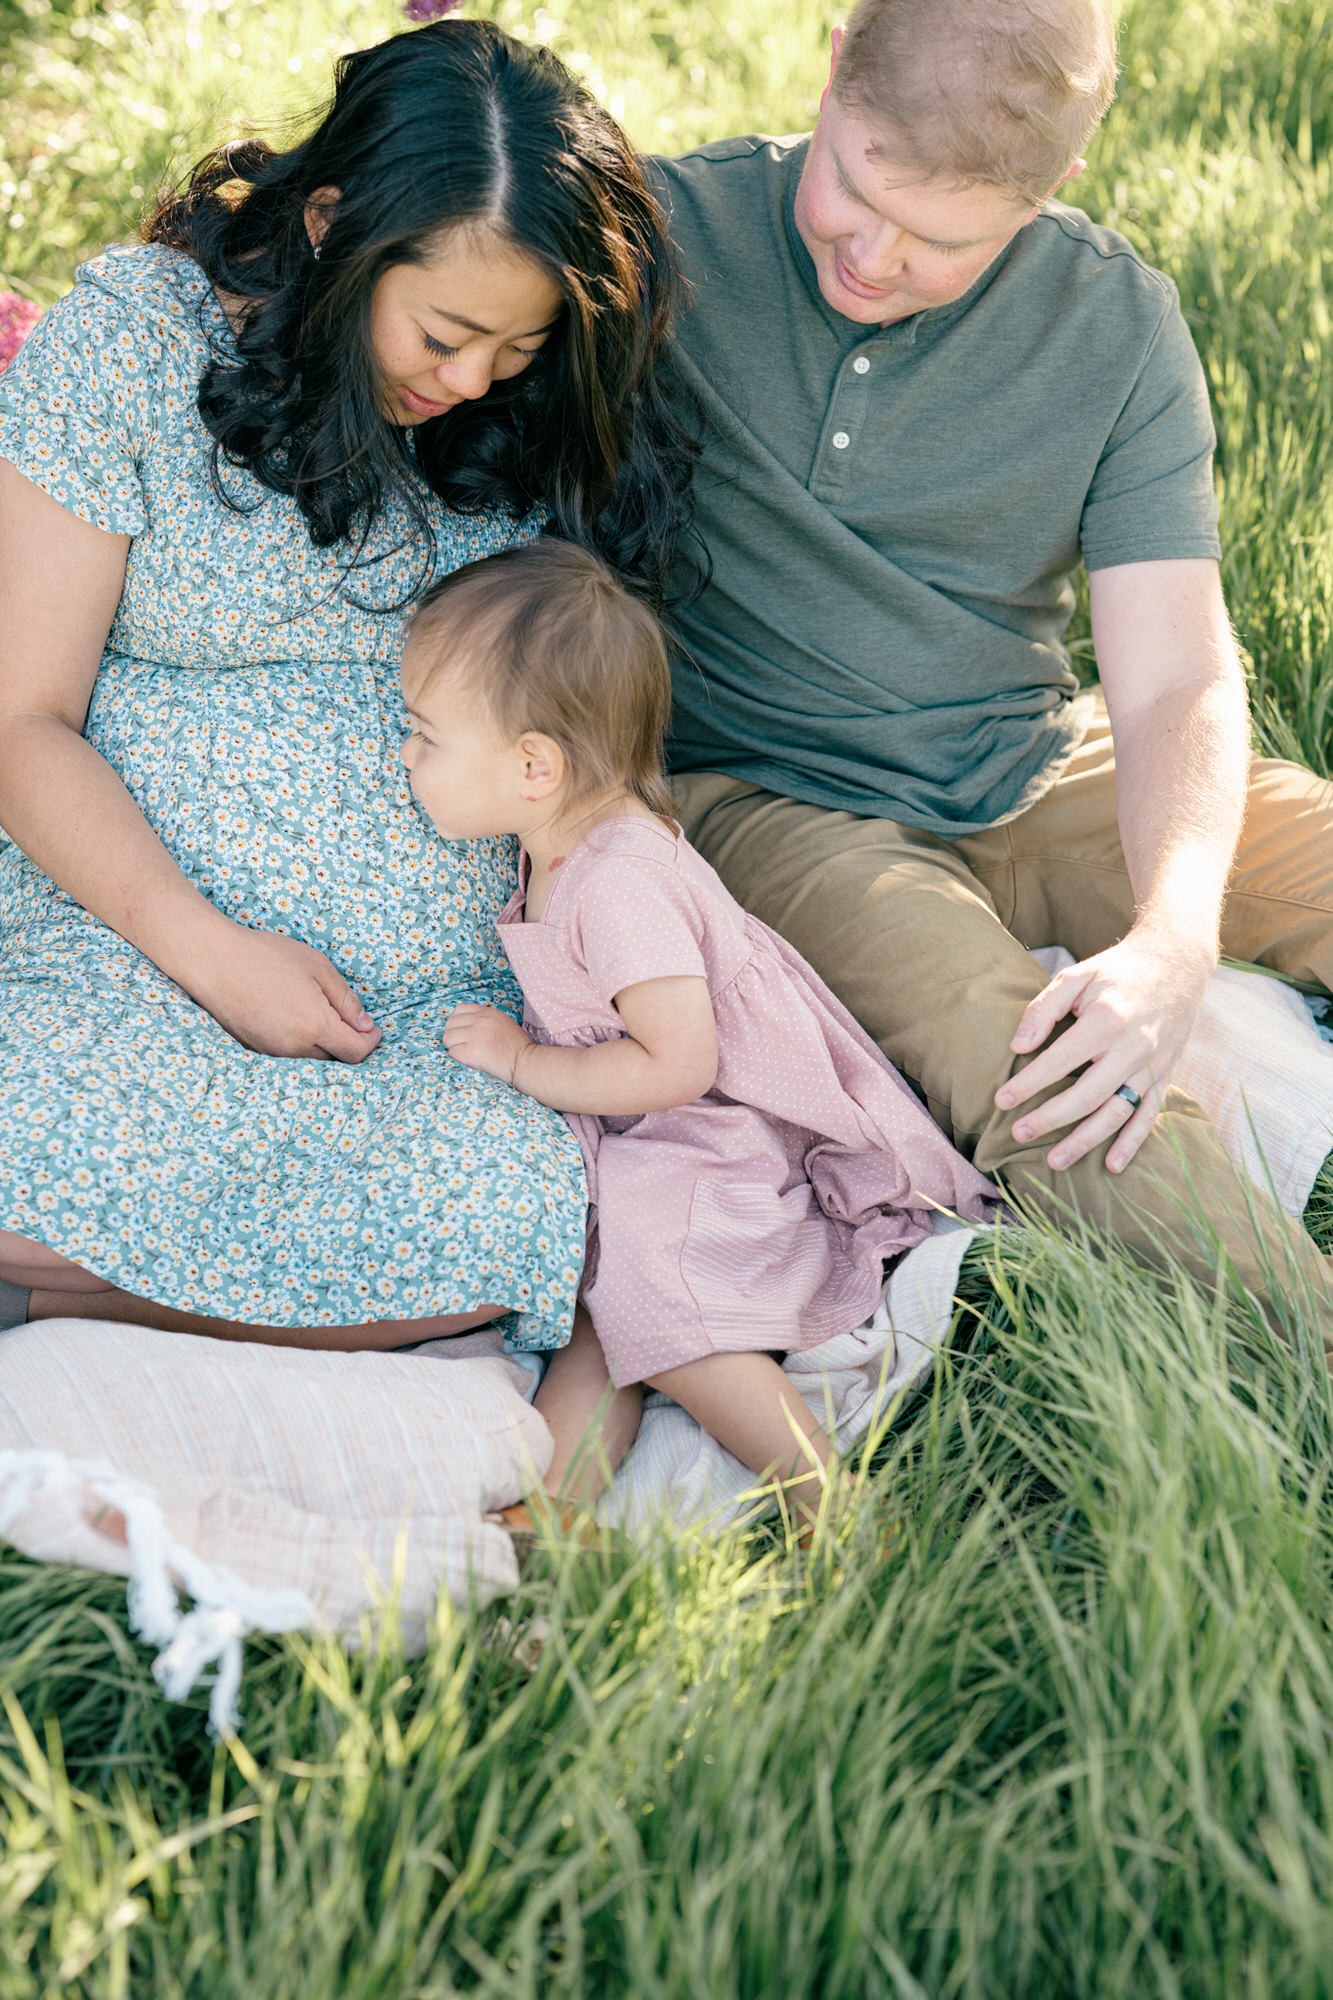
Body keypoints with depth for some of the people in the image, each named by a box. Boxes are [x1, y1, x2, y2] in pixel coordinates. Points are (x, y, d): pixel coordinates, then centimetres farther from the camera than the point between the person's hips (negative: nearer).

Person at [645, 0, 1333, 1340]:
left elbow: (1177, 680, -9)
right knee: (1044, 1088, -33)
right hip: (768, 799, -3)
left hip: (1036, 778, 4)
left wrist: (1171, 944, -28)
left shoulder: (1116, 324, -4)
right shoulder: (664, 234, -8)